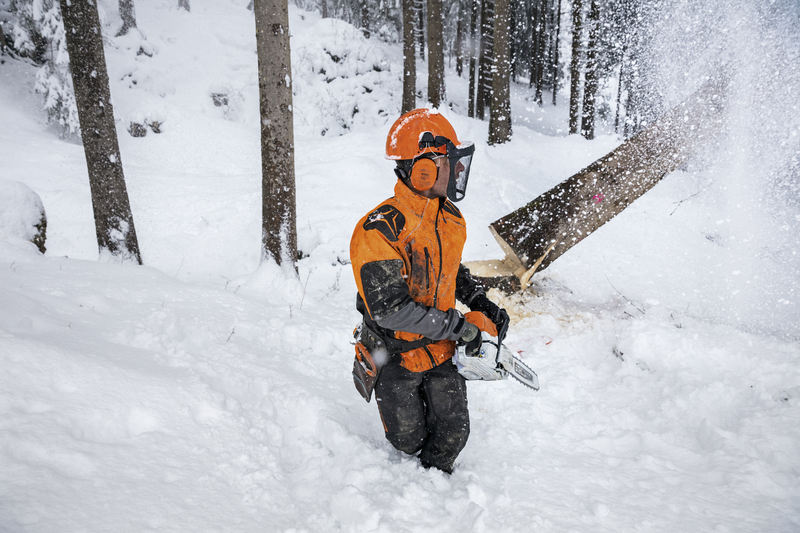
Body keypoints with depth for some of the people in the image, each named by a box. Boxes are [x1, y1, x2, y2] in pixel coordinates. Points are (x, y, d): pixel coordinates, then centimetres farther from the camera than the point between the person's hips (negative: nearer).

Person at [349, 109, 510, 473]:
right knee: (409, 439, 13)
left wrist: (482, 305, 2)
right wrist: (457, 325, -26)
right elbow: (389, 308, -31)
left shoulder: (450, 218, -2)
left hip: (441, 349, 5)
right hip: (396, 356, -5)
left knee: (453, 435, 8)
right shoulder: (380, 231, -28)